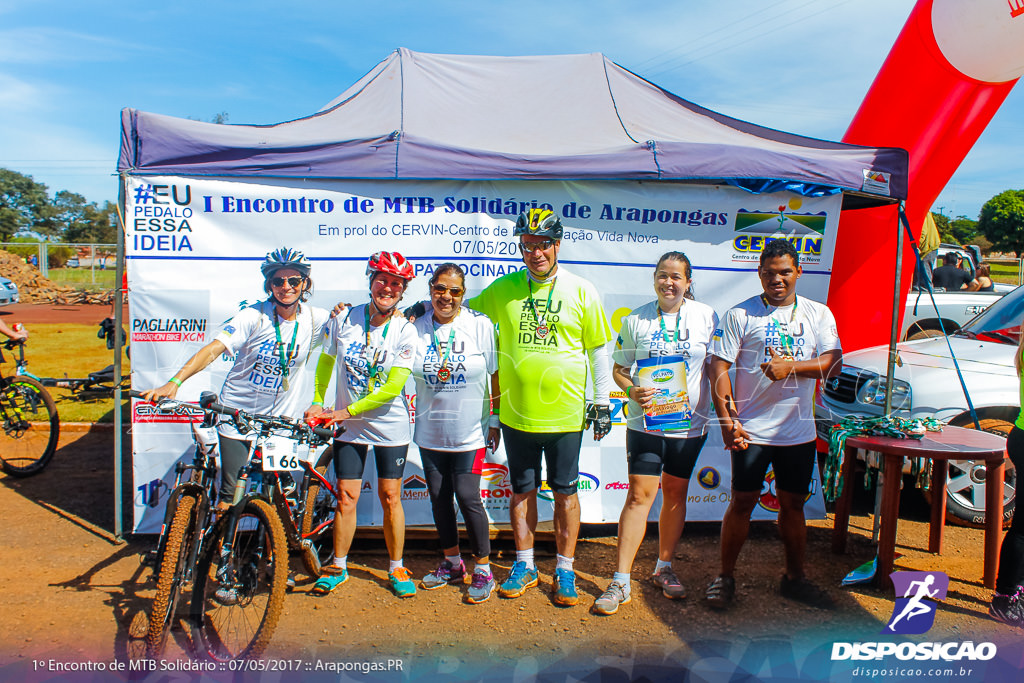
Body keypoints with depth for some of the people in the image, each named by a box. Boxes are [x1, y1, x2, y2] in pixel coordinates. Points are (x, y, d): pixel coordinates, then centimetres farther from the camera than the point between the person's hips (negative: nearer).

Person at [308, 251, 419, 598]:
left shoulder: (405, 332, -12)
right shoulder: (344, 319, -5)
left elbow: (392, 388, -15)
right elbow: (326, 361, 11)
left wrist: (345, 411, -15)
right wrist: (317, 403, 9)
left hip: (390, 425, -1)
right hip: (348, 426, 2)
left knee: (390, 498, 4)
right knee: (346, 497, 4)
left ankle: (397, 568, 21)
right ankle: (338, 566, 23)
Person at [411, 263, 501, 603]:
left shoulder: (480, 325, -7)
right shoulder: (416, 327, -1)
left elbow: (496, 376, -3)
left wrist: (495, 421, -2)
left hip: (470, 431, -3)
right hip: (430, 431, 4)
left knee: (468, 497, -4)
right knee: (439, 497, 12)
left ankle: (483, 569, 12)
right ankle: (452, 562, 30)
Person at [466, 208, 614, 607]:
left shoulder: (581, 291, -1)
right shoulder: (504, 289, 2)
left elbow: (598, 349, 3)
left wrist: (602, 401, 3)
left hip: (565, 413, -1)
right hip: (516, 411, 2)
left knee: (565, 492, 8)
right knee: (522, 491, 12)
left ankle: (565, 571, 23)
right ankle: (524, 567, 28)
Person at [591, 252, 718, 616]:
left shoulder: (706, 317, 2)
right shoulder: (636, 320, 0)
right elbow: (619, 368, 5)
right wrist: (632, 391, -14)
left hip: (689, 423, 2)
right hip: (645, 422, -1)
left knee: (675, 494, 12)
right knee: (640, 494, -5)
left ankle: (664, 567, 31)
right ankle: (621, 582, 2)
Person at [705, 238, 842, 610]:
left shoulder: (818, 314, 8)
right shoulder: (739, 314, -1)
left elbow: (833, 362, -3)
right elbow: (719, 368, -5)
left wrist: (791, 366, -19)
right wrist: (727, 419, -13)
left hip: (799, 430, 3)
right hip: (751, 429, -3)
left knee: (793, 504, 13)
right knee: (742, 502, 1)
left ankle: (794, 577, 29)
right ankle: (725, 577, 15)